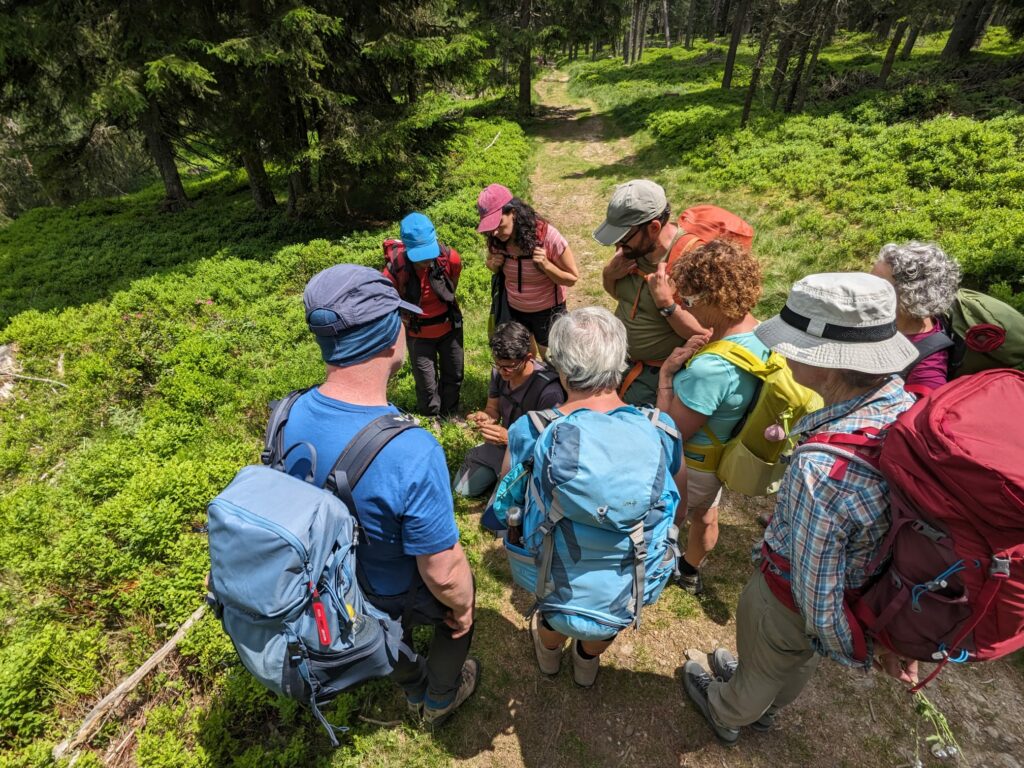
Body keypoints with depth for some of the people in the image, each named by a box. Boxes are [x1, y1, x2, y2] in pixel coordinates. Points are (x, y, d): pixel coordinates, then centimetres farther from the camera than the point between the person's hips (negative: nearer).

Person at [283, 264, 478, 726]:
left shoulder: (291, 417, -23)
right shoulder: (412, 454, -44)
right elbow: (443, 572, -31)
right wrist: (462, 608, -9)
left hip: (339, 586, 5)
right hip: (404, 594, -5)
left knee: (391, 629, 35)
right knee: (459, 604, 29)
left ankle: (414, 691, 67)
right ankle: (440, 700, 55)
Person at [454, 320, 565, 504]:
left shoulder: (549, 391, -33)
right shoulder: (498, 372, -13)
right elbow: (493, 408, 2)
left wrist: (509, 438, -40)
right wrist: (485, 417, -23)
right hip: (500, 443, 6)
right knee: (461, 488, 11)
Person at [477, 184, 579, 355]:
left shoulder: (547, 236, -27)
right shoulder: (496, 240, -14)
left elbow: (572, 278, -17)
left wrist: (545, 264, -33)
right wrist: (493, 265, -15)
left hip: (547, 312, -4)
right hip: (513, 310, 4)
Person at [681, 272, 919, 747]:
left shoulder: (821, 469, -44)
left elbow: (818, 598, -30)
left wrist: (856, 653, -7)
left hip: (791, 602, -6)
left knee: (761, 666, 28)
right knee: (801, 661, 36)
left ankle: (726, 715, 61)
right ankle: (766, 708, 68)